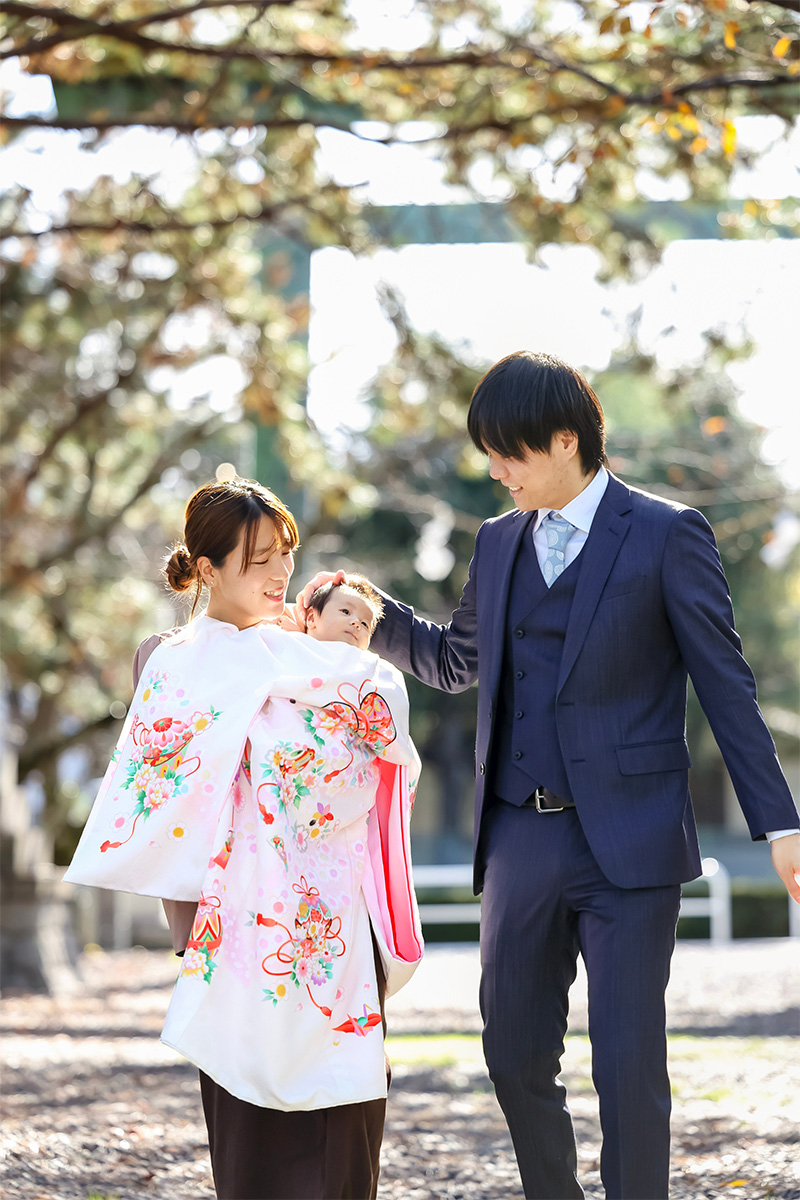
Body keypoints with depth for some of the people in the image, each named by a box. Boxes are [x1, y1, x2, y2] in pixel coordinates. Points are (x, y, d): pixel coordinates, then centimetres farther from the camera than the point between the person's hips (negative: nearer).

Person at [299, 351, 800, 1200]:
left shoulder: (666, 535, -4)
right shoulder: (499, 542, 12)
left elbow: (726, 684, -4)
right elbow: (455, 662, 25)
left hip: (627, 843, -5)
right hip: (521, 837, 6)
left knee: (628, 1065, -5)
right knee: (515, 1055, 10)